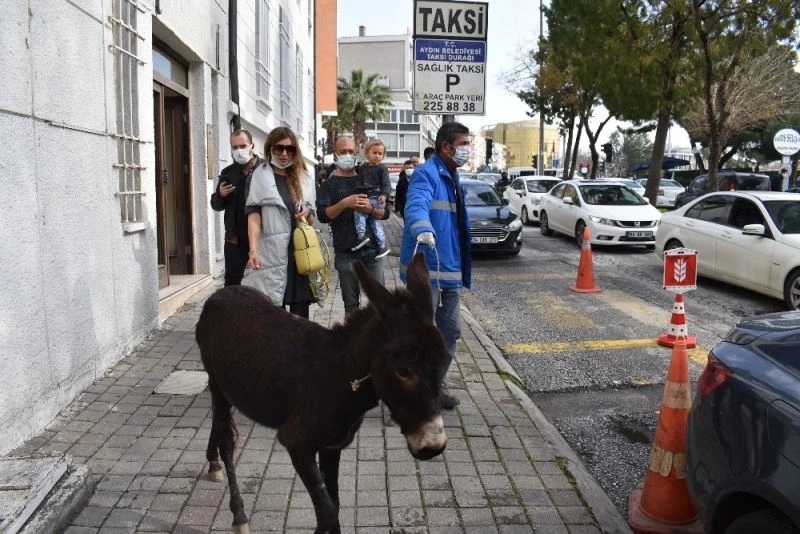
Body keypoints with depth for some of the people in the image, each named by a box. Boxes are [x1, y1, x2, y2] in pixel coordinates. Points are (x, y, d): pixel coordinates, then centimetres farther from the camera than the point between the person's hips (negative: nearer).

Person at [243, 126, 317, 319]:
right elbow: (254, 215, -6)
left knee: (300, 312, 5)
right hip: (272, 253, -4)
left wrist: (307, 214, -5)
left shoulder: (304, 177, 15)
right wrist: (253, 250, -19)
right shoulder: (260, 175, 3)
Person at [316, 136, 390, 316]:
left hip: (373, 250, 2)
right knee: (351, 304, 6)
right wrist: (344, 203, -20)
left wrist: (371, 209, -12)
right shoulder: (330, 184, 6)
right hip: (346, 253, -2)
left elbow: (385, 213, 10)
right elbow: (322, 215, -7)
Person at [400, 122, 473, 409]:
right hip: (425, 269, -9)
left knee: (451, 330, 15)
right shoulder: (426, 174, -12)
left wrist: (462, 269, 25)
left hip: (450, 270, 9)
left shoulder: (454, 180, 17)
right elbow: (416, 206, -33)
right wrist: (423, 230, -55)